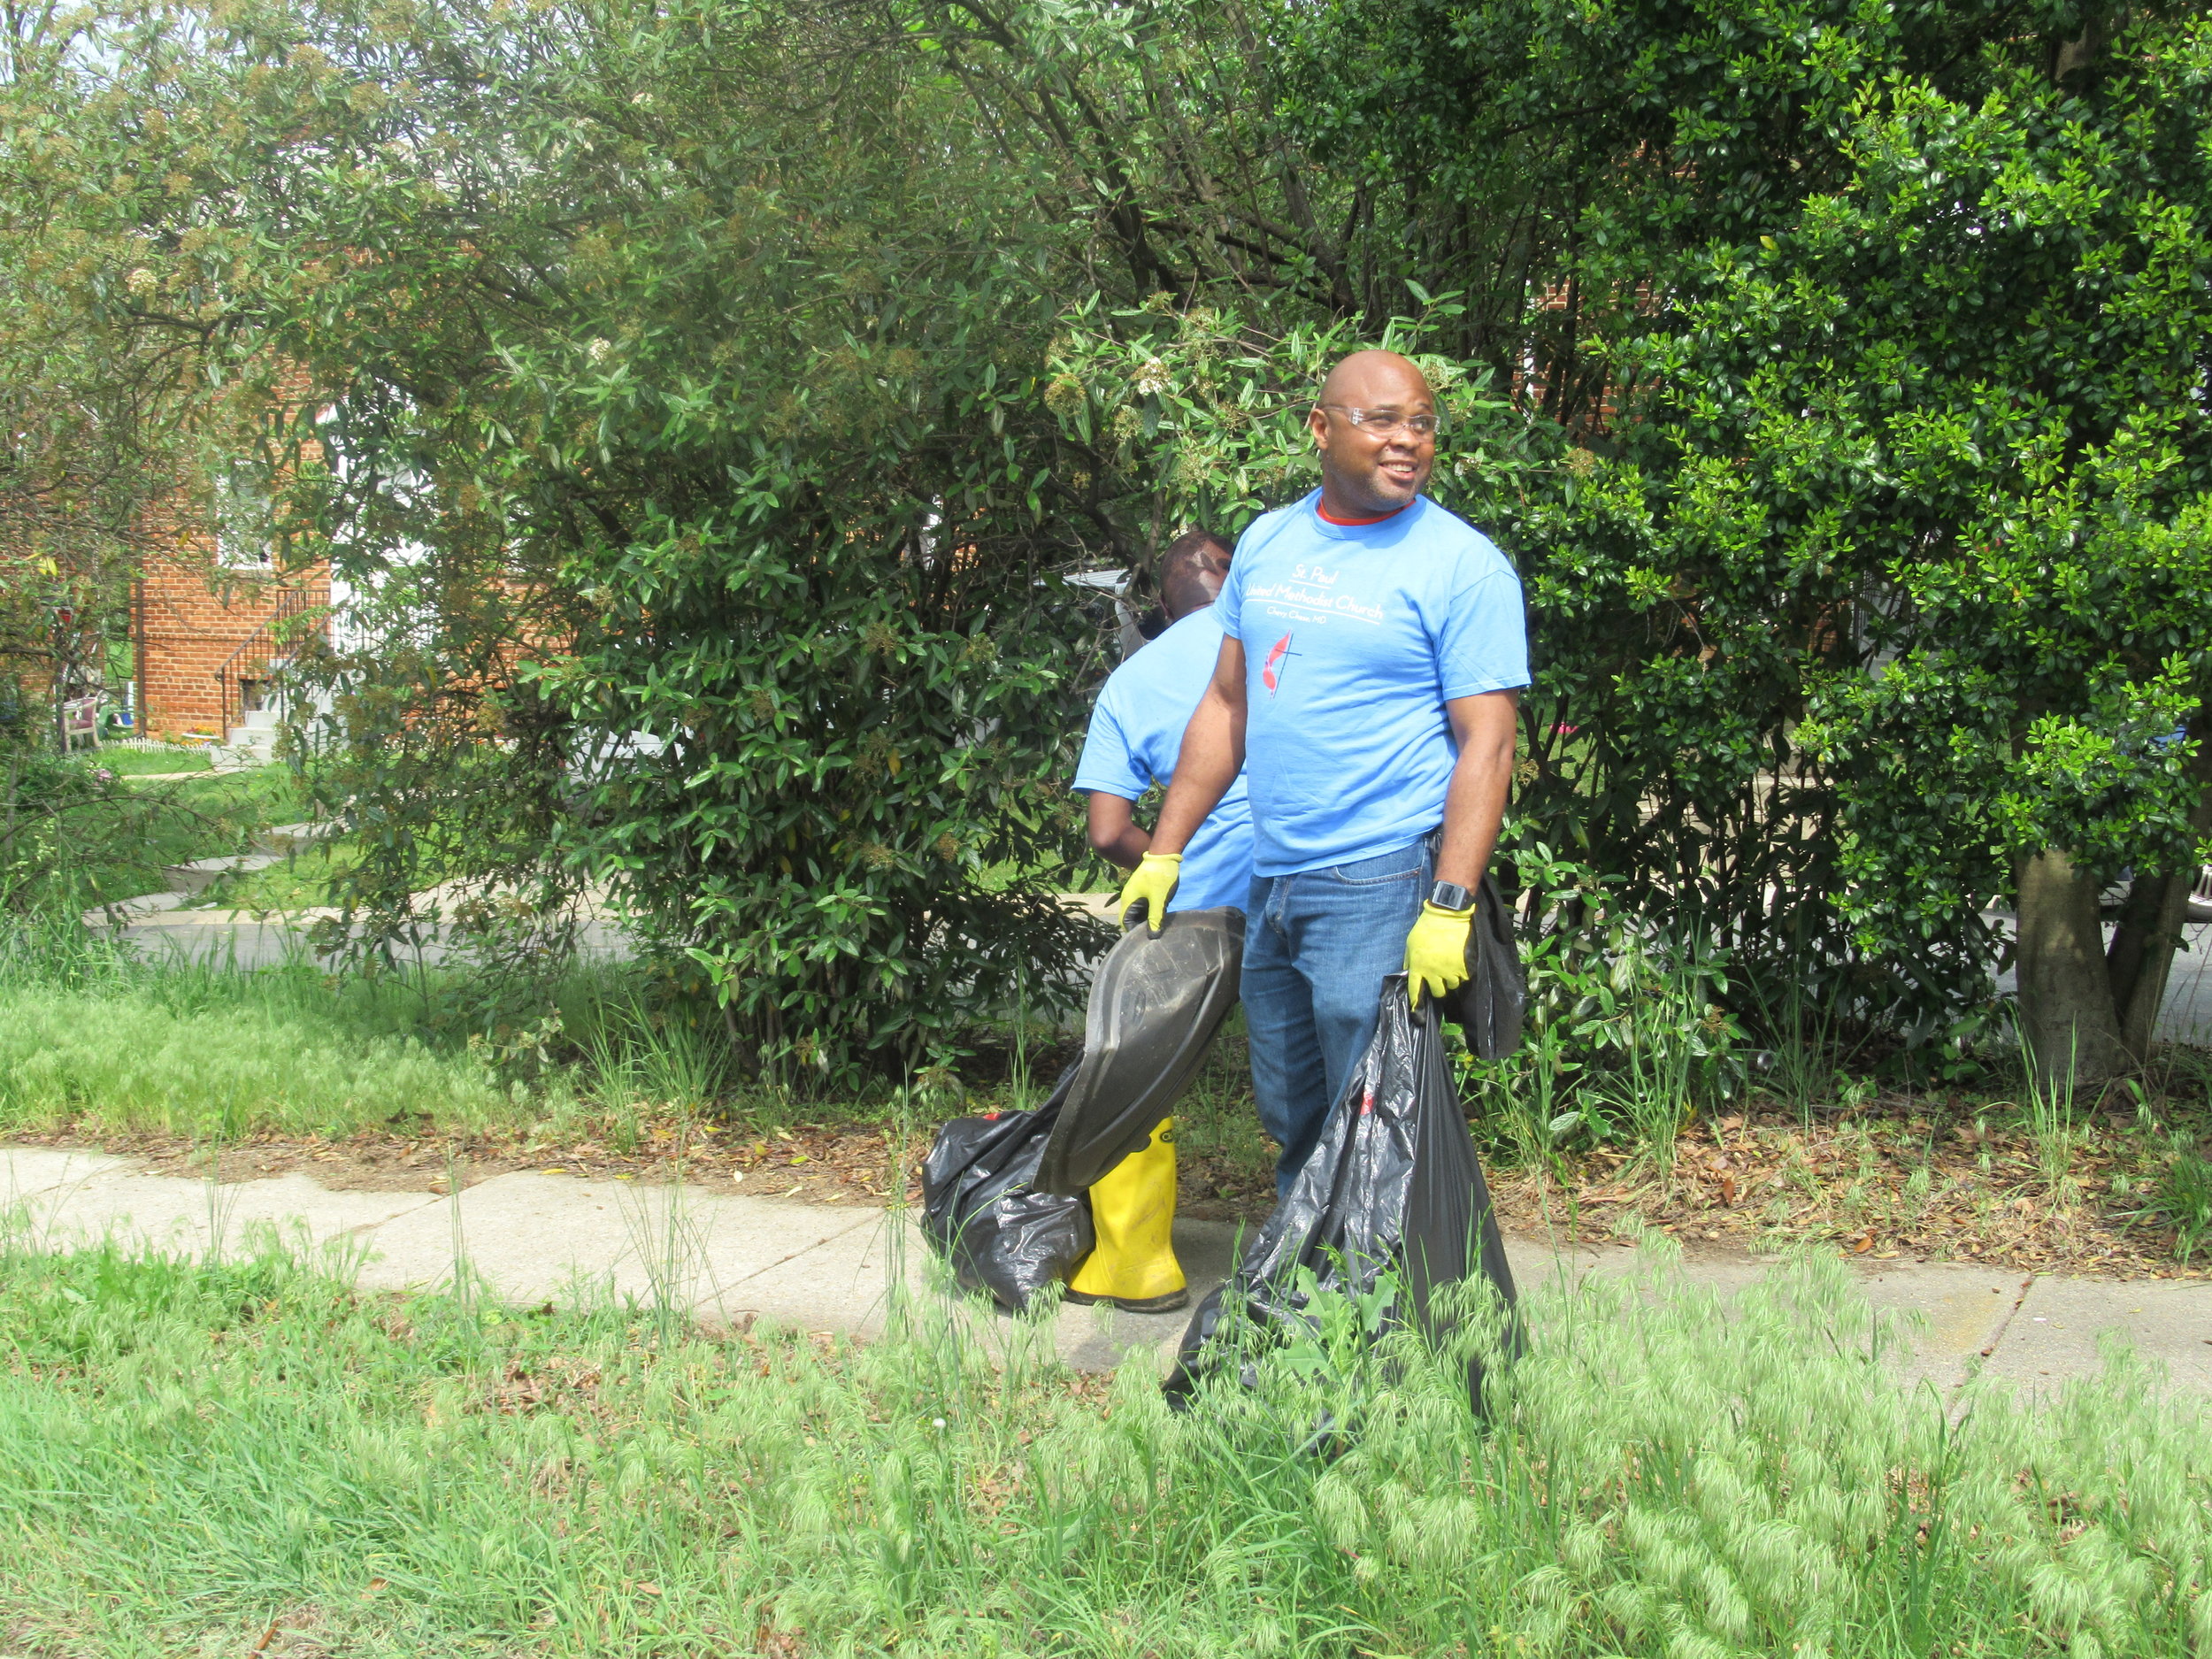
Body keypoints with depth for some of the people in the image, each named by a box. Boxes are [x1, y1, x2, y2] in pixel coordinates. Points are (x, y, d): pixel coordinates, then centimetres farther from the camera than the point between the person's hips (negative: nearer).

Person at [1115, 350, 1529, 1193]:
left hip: (1377, 890, -6)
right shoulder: (1267, 541, 11)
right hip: (1269, 885, 6)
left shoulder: (1462, 566, -7)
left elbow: (1486, 745, -12)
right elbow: (1227, 705, 15)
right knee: (1288, 1121, 16)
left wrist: (1449, 908, -20)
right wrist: (1163, 853, 12)